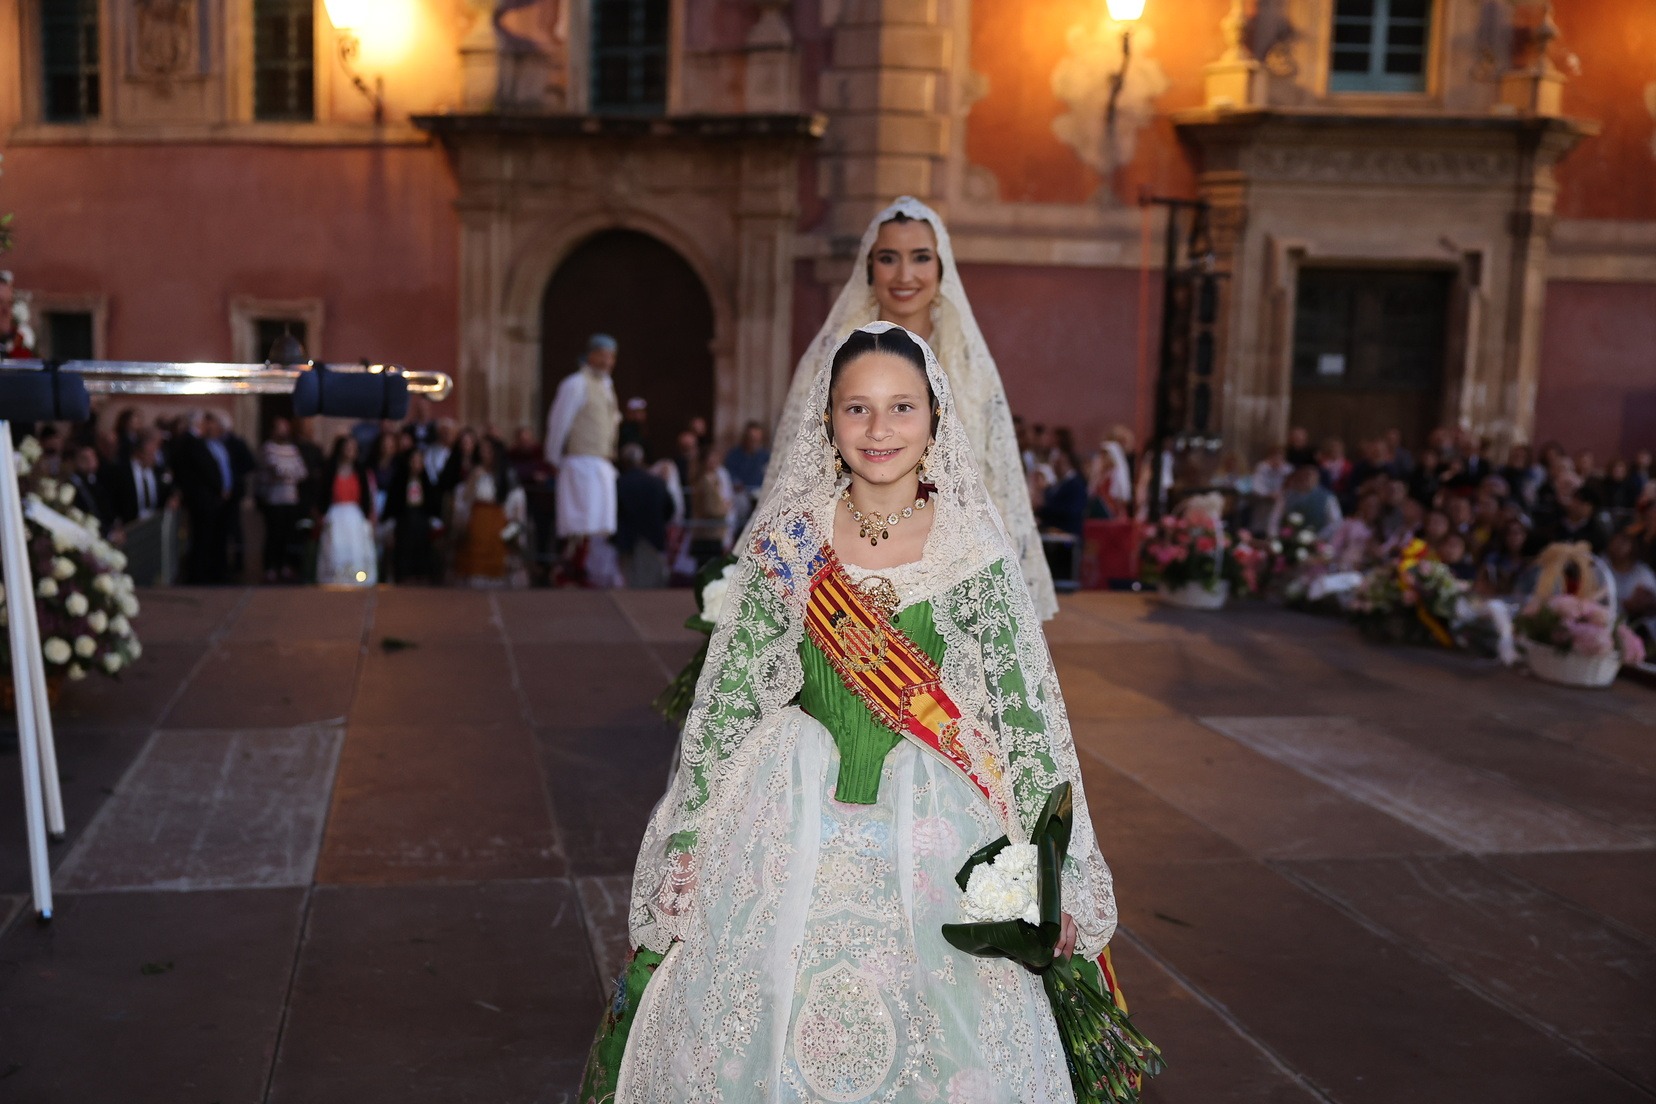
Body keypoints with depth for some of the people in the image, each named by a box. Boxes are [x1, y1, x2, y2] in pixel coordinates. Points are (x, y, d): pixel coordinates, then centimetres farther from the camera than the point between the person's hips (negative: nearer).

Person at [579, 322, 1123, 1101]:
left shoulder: (975, 546, -4)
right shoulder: (788, 538, -2)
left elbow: (1027, 708, -3)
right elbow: (726, 698, 1)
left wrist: (1052, 867, -4)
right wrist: (690, 841, 1)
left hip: (933, 825, 0)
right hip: (796, 823, 1)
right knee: (774, 1032, 10)